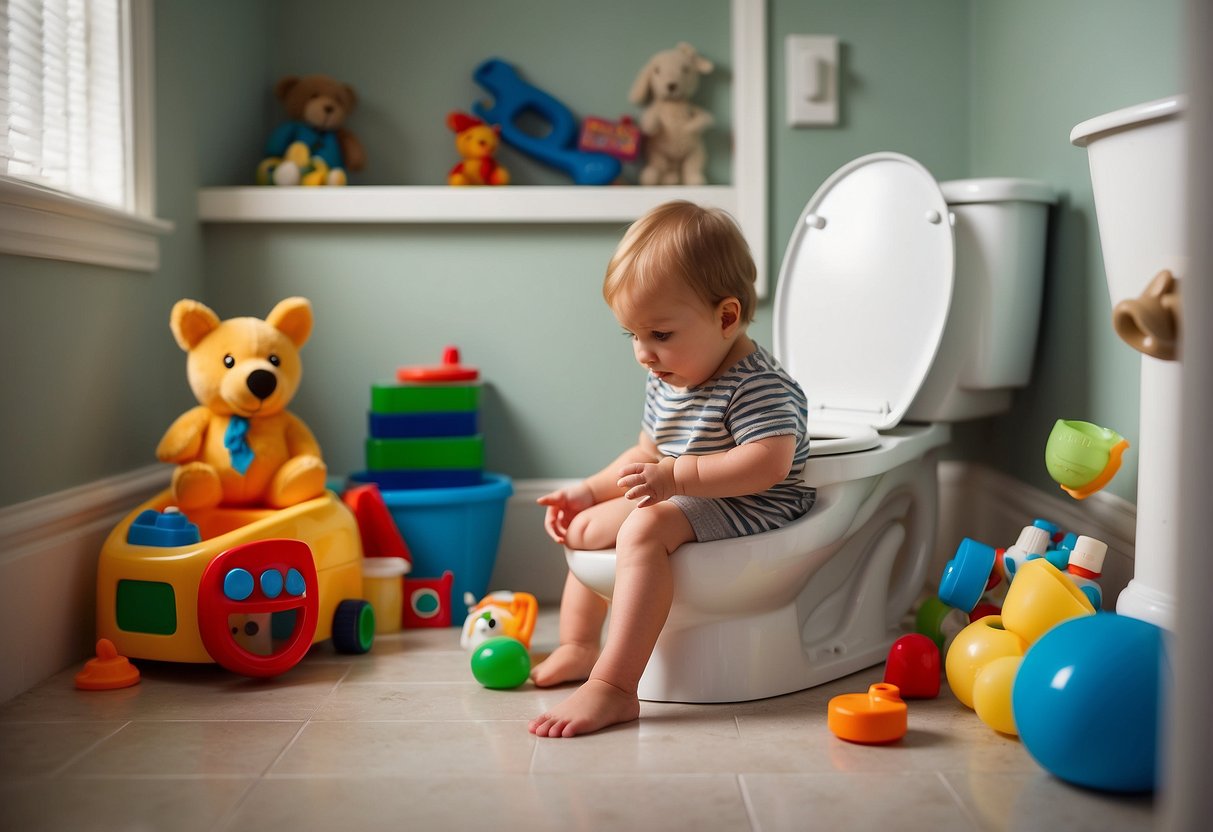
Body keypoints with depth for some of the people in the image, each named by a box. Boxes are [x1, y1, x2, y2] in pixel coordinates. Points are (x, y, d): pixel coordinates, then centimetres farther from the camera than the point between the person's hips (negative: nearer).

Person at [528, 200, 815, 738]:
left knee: (645, 529, -34)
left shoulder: (756, 385, -21)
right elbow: (647, 453, 17)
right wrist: (588, 491, 5)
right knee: (586, 524, 16)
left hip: (751, 510, -10)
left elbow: (769, 463, -33)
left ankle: (612, 687, -38)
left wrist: (677, 476, -36)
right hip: (683, 502, 10)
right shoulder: (665, 381, 8)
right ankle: (578, 647, 29)